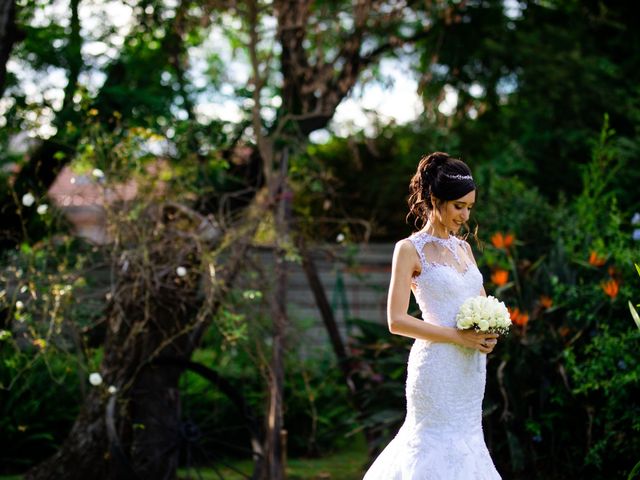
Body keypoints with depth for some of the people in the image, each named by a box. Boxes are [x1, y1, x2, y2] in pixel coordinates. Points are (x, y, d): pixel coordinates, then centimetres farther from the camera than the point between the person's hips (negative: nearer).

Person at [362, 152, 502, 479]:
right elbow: (397, 321, -14)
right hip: (437, 365, -7)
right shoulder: (410, 249, -8)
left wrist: (489, 333, -3)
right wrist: (458, 336, -17)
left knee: (465, 441, 11)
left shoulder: (463, 248, 12)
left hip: (472, 368, 7)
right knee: (437, 450, -1)